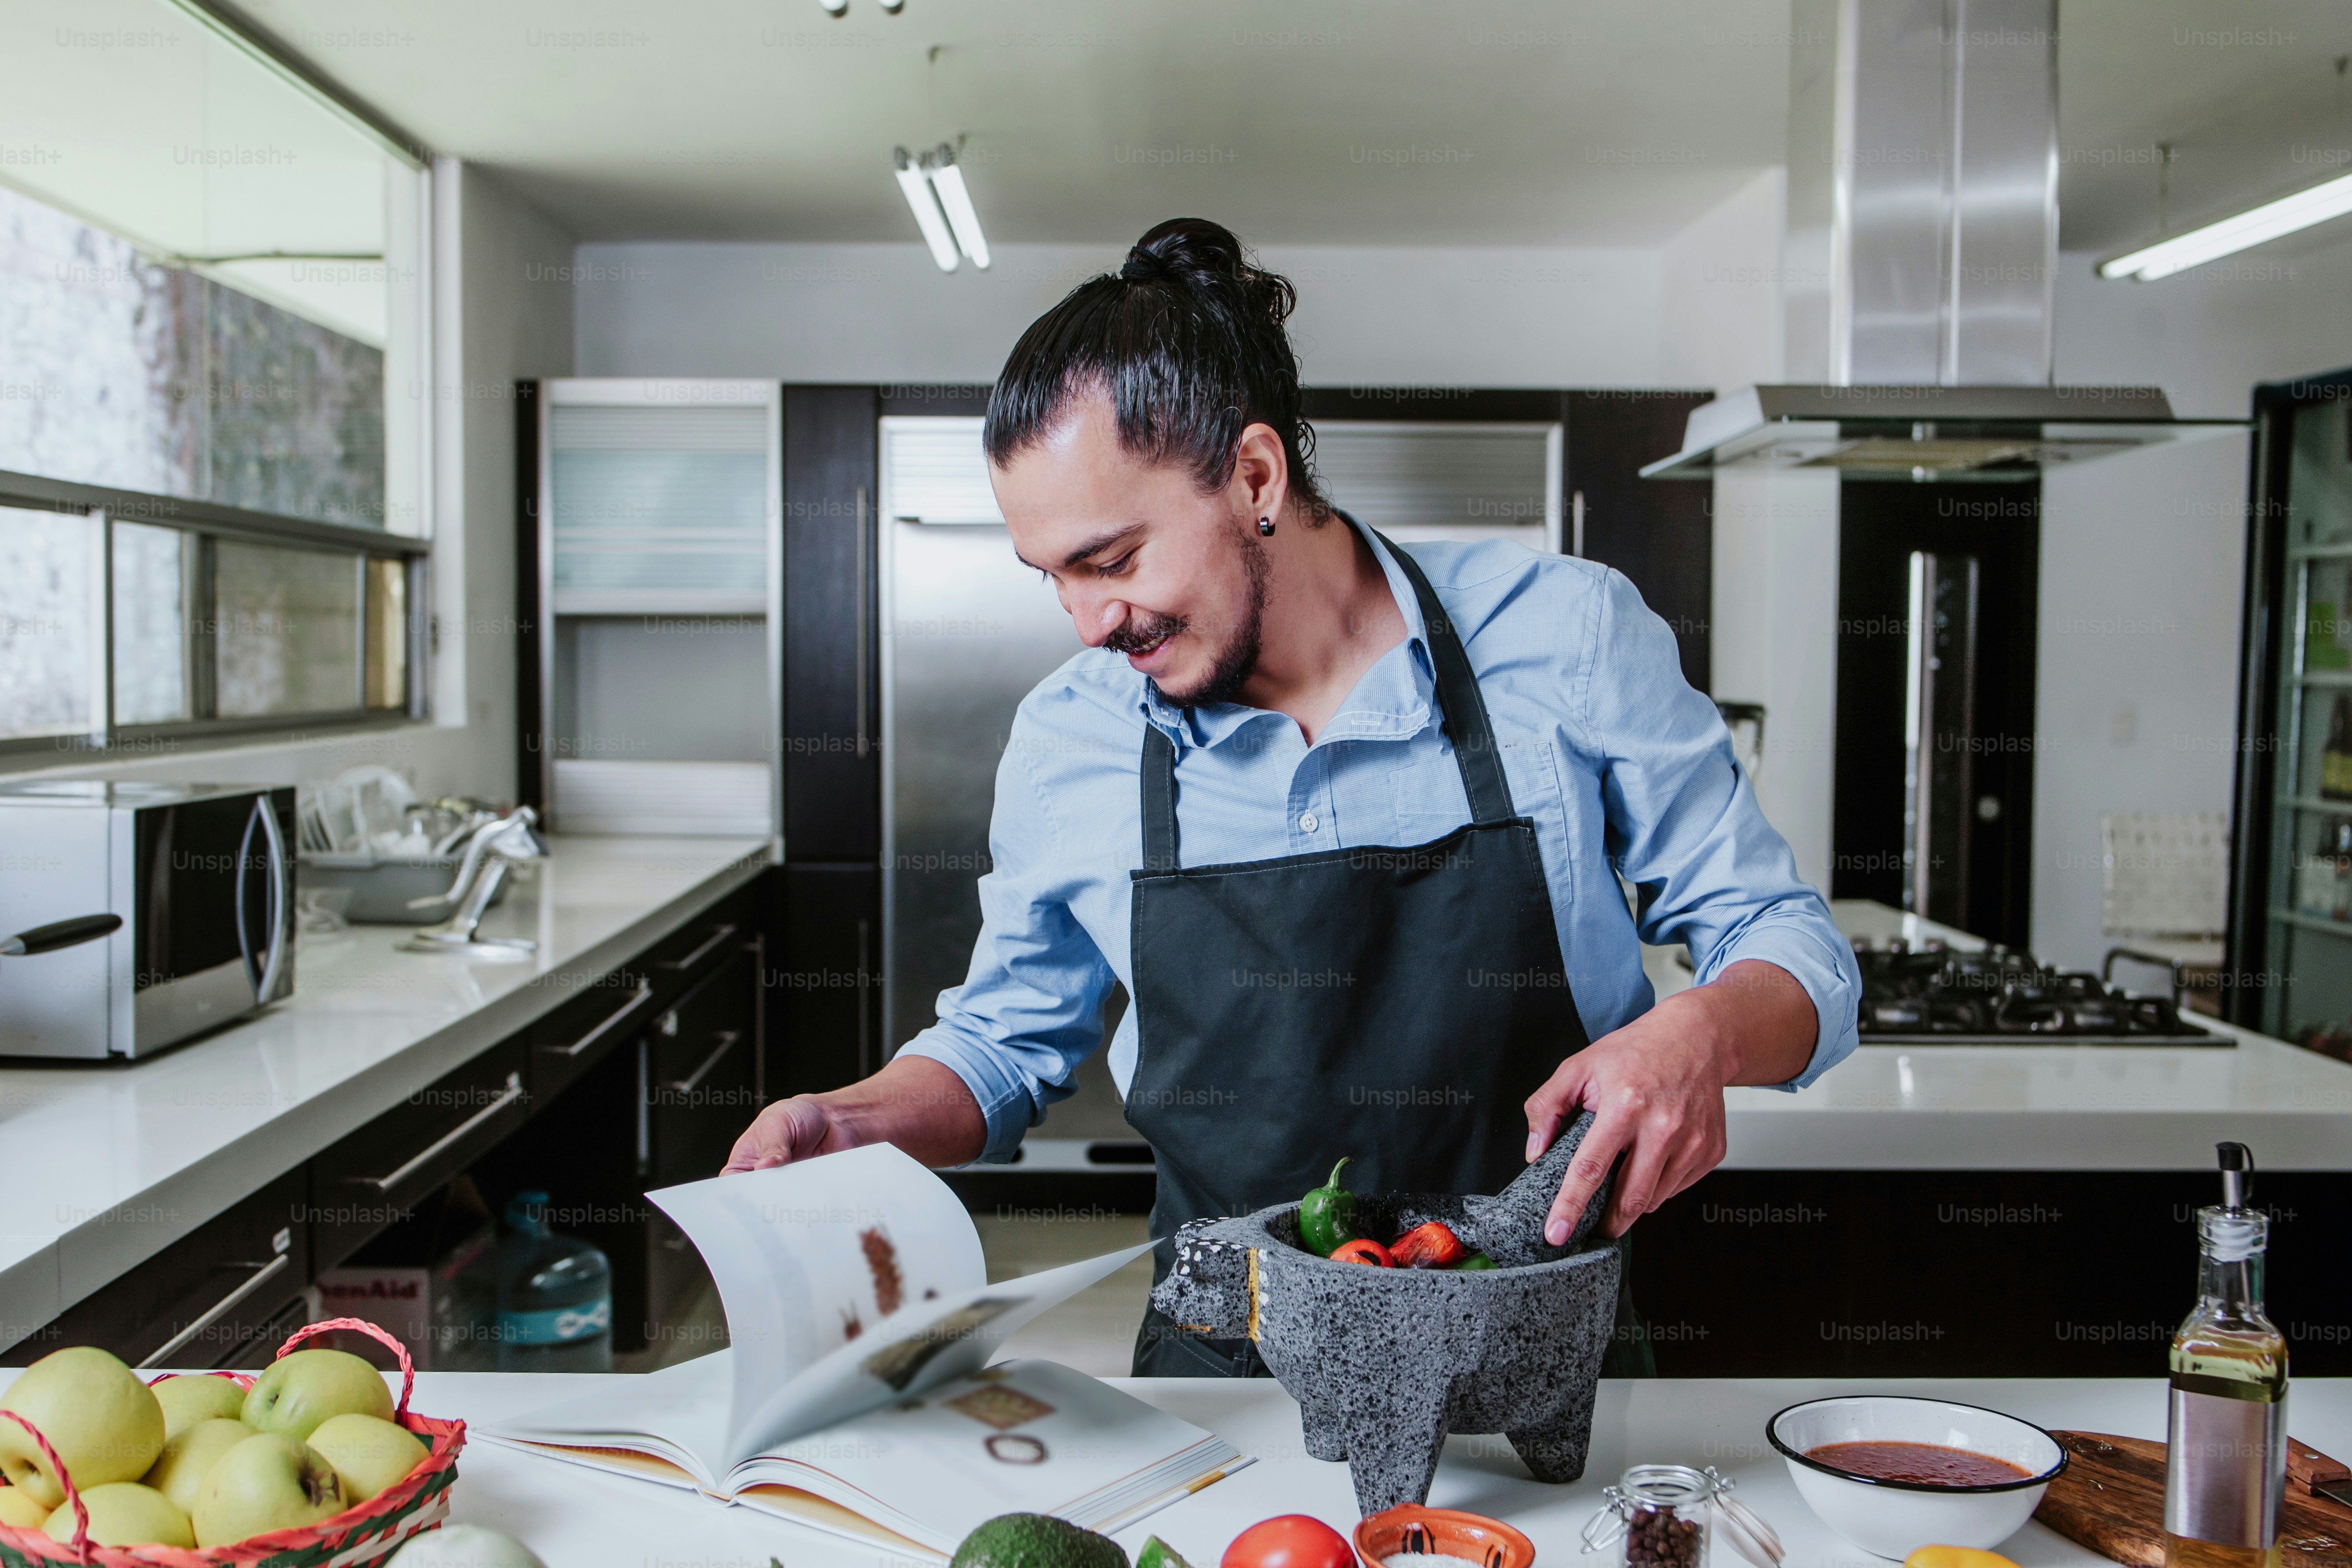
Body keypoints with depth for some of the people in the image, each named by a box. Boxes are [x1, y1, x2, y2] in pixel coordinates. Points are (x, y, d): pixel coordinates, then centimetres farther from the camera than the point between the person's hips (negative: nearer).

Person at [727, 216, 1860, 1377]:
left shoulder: (1570, 637, -6)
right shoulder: (1066, 738, 0)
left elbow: (1790, 950, 1)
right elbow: (1007, 1038, 16)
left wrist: (1700, 1039, -21)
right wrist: (858, 1124, -4)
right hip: (1223, 1368, 1)